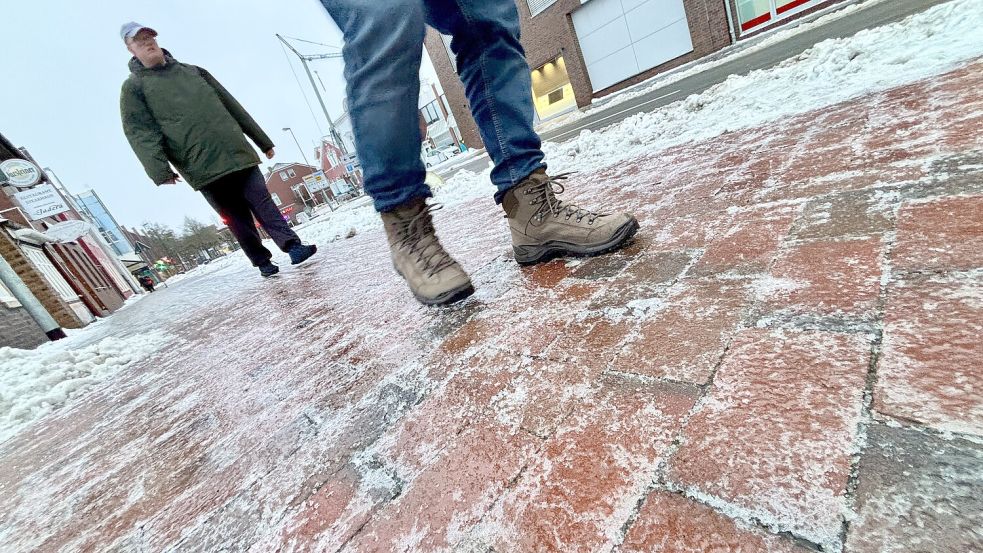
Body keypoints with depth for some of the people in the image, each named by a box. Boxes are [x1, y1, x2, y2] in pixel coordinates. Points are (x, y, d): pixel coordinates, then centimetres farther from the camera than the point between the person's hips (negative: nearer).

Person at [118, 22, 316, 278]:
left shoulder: (193, 71, 22)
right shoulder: (134, 87, 9)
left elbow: (232, 106, 21)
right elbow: (139, 133, -2)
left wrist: (263, 141, 18)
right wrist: (159, 170, -18)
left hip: (237, 154, 3)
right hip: (202, 168, -3)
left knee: (262, 202, -7)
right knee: (236, 218, -2)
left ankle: (293, 245, -11)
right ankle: (263, 262, 3)